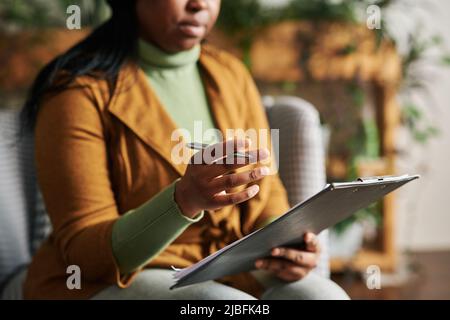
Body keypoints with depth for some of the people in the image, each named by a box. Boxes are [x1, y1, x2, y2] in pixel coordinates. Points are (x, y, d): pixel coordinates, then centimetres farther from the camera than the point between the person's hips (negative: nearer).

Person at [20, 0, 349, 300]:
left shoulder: (231, 75, 6)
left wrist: (286, 247, -15)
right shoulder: (82, 90, -13)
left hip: (225, 273, 6)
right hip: (111, 282, -5)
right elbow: (85, 254, -17)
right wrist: (184, 199, -35)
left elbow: (264, 196, 9)